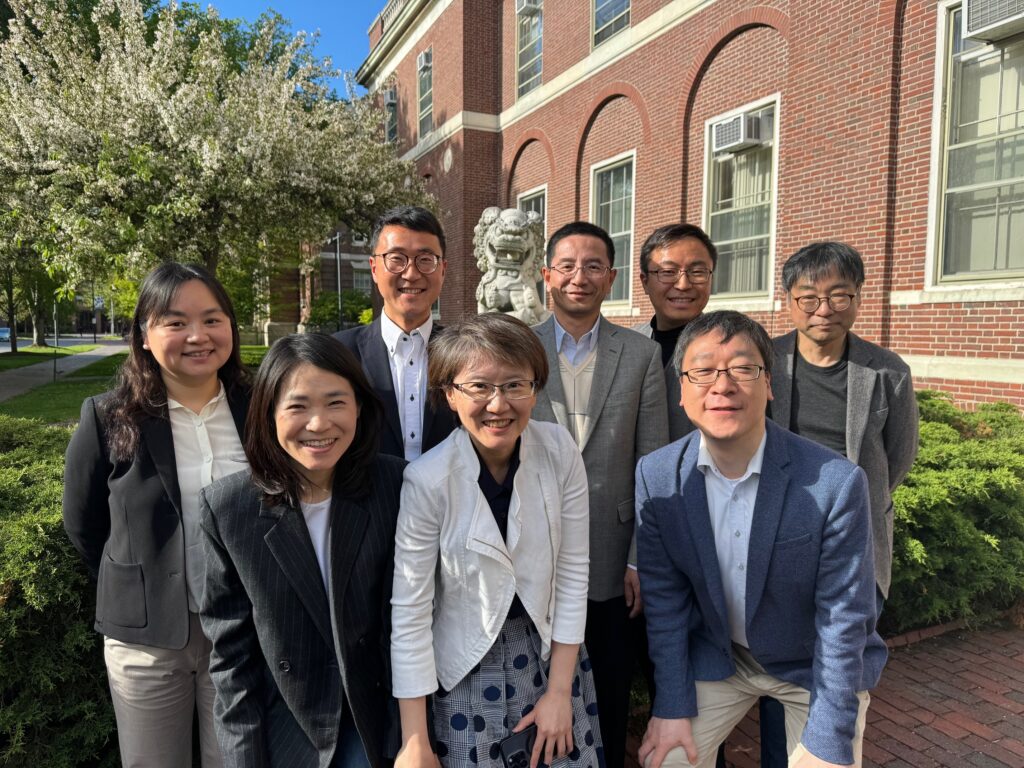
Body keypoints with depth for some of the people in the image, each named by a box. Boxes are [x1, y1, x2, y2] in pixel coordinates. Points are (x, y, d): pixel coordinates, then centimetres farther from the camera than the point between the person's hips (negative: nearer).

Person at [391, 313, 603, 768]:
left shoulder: (560, 451, -15)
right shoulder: (427, 480, -22)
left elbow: (572, 571, -8)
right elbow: (410, 610, -16)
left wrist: (559, 692, -5)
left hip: (551, 650, 3)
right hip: (469, 667, -2)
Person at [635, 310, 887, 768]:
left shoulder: (836, 483, -27)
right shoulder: (656, 476, -17)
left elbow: (844, 618, -19)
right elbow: (664, 596, -8)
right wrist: (672, 706, -6)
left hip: (820, 666, -1)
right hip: (716, 655, 2)